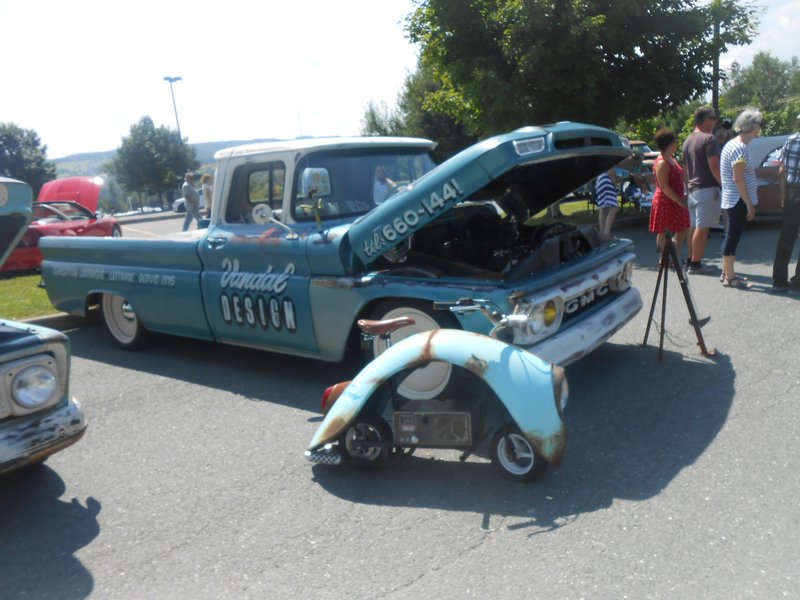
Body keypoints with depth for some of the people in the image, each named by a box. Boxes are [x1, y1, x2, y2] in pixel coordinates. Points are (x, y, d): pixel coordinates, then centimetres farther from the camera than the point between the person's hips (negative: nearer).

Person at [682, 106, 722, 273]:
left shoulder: (687, 141, 15)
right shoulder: (709, 139, -13)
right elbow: (714, 166, -20)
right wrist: (724, 184, -15)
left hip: (693, 189, 9)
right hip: (707, 188, -9)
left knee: (694, 226, 14)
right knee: (702, 228, -5)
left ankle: (691, 260, 19)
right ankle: (695, 264, -3)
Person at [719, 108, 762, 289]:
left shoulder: (732, 144, 13)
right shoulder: (740, 148, -18)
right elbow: (738, 179, -22)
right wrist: (750, 204, -19)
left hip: (732, 200, 10)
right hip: (739, 201, -10)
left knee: (731, 236, 15)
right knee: (732, 237, -4)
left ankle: (727, 272, 25)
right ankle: (730, 277, 3)